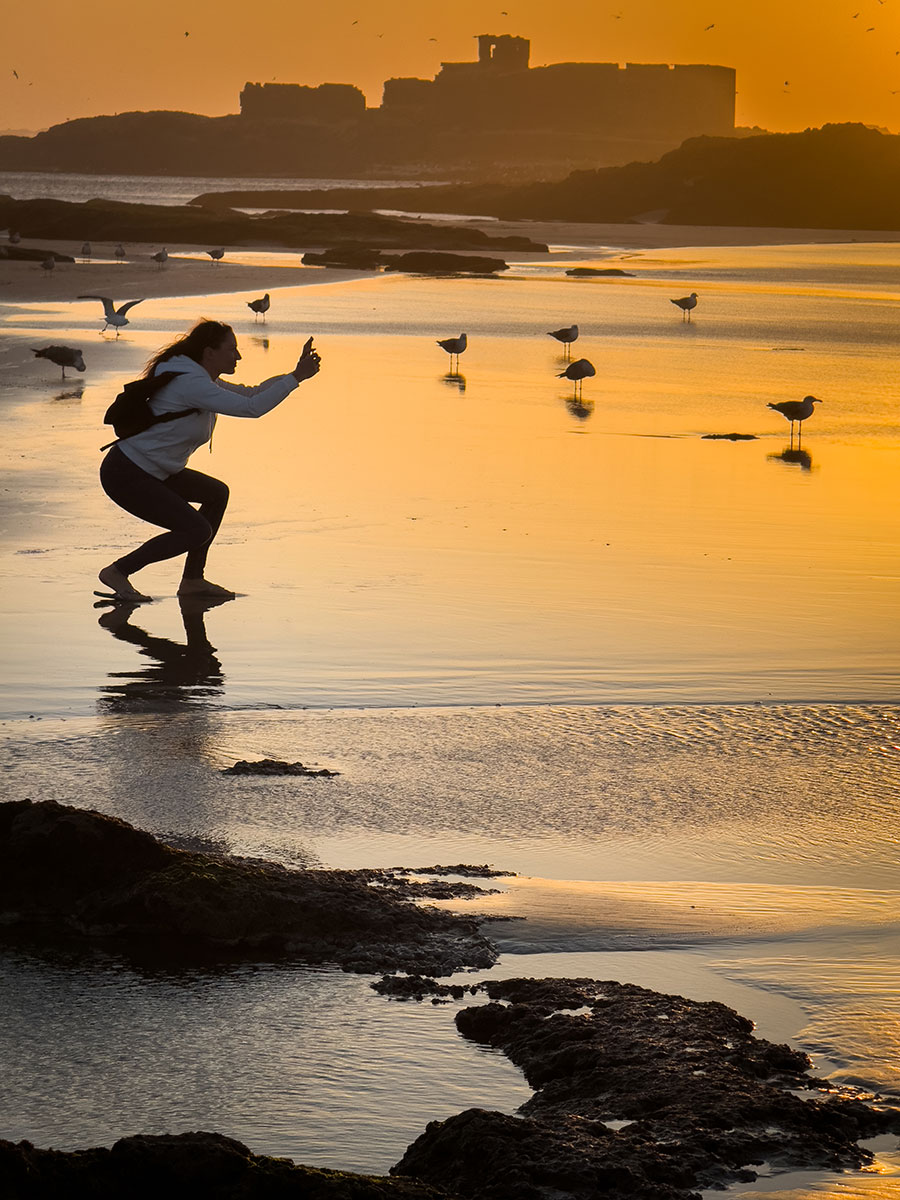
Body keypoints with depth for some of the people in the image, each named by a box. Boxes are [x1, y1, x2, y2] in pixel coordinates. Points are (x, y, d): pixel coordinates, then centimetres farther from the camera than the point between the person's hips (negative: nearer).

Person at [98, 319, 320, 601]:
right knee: (197, 531, -13)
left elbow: (250, 394, 19)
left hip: (151, 472, 11)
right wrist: (296, 377, -22)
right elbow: (252, 408, -27)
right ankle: (118, 572, -4)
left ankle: (192, 580, 18)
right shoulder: (190, 384, -22)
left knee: (217, 493, 16)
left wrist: (295, 373, 8)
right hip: (124, 475, -11)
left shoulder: (201, 380, 10)